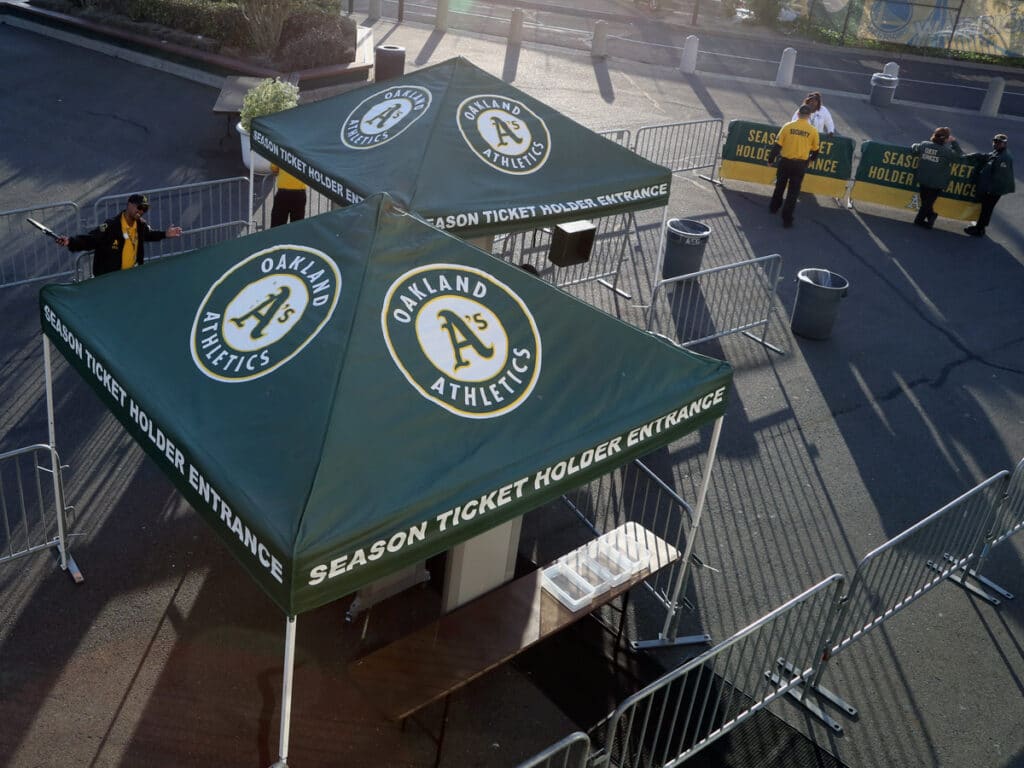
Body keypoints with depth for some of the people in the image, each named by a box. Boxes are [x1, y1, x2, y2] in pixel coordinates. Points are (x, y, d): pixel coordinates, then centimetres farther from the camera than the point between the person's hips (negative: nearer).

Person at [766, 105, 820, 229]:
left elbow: (777, 145, -5)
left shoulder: (788, 126, -7)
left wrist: (771, 159, 5)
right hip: (800, 164, -1)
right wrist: (810, 159, 27)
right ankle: (787, 219, 4)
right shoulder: (813, 131, -5)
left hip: (785, 161, 1)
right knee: (793, 191, 5)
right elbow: (815, 149, 7)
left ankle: (774, 207, 40)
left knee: (780, 186, 22)